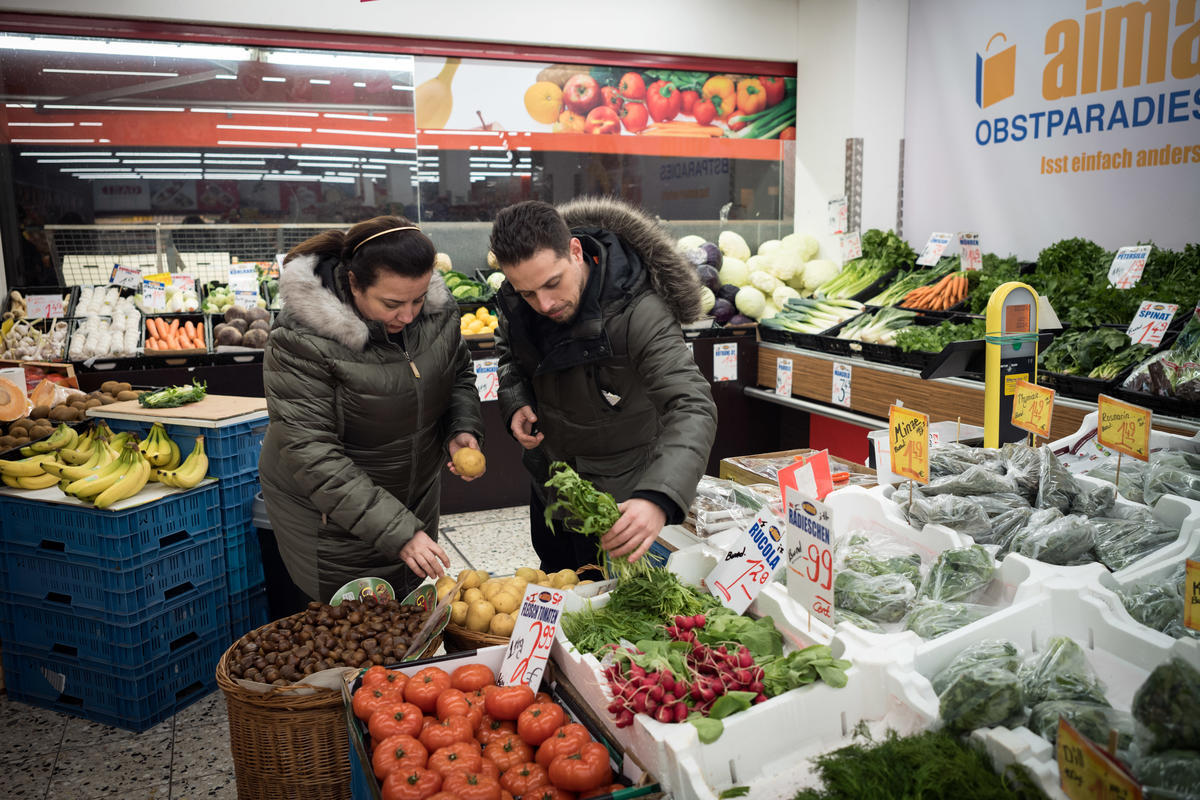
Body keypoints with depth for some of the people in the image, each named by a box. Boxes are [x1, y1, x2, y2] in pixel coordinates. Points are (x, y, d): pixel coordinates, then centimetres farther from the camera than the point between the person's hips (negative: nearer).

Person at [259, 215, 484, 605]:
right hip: (330, 517, -5)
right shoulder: (302, 340, -28)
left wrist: (463, 429, -14)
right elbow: (313, 457, -29)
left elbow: (460, 375, 7)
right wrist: (397, 532, -32)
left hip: (416, 496, 5)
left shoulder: (438, 309, -12)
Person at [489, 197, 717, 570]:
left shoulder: (639, 314, -35)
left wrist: (659, 499, -59)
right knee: (552, 576, 28)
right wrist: (515, 401, -13)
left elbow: (693, 408, -43)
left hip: (619, 494, -5)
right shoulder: (514, 299, -16)